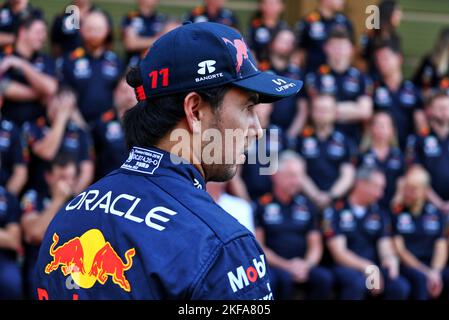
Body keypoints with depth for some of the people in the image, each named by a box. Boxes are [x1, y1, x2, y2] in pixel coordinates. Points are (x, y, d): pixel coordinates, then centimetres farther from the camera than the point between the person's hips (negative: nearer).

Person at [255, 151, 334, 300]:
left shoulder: (307, 206, 16)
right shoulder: (262, 205, 2)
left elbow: (315, 246, 15)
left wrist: (306, 265, -6)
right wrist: (286, 266, -10)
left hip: (302, 266, 4)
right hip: (273, 266, -4)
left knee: (324, 277, -26)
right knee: (284, 277, -36)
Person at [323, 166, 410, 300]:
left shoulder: (379, 214, 14)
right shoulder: (336, 211, -2)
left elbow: (385, 247, 8)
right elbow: (338, 252, -8)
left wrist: (390, 259, -17)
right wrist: (368, 268, -19)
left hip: (374, 270, 4)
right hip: (345, 268, -4)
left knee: (400, 286, -24)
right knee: (357, 282, -38)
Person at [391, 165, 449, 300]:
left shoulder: (436, 214, 12)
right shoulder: (396, 213, 1)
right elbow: (399, 249, -3)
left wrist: (435, 272, -13)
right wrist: (426, 272, -12)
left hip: (433, 265, 3)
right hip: (406, 266, -3)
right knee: (421, 278, -35)